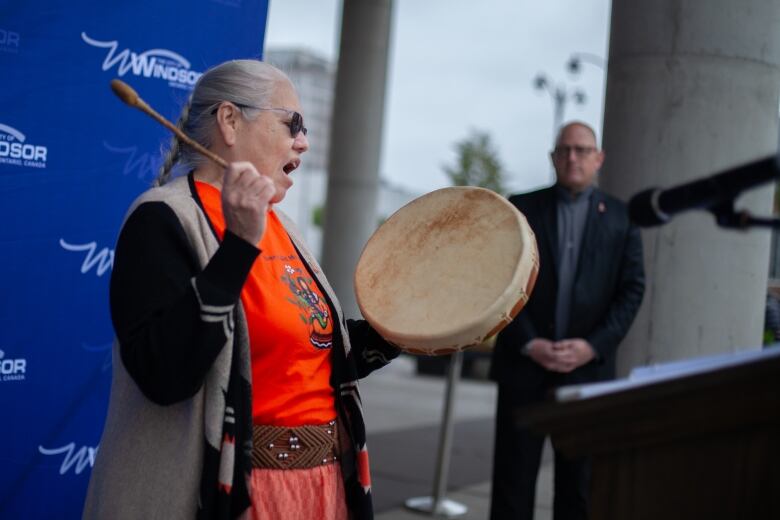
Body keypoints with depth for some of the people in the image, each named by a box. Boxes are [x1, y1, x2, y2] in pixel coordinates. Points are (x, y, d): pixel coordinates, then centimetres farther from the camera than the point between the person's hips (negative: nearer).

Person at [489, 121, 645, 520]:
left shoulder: (621, 217, 8)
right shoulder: (521, 208, 6)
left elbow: (632, 289, 3)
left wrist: (593, 346, -10)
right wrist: (529, 344, -10)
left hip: (587, 368, 1)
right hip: (524, 365, 0)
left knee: (579, 480, 5)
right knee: (513, 476, 2)